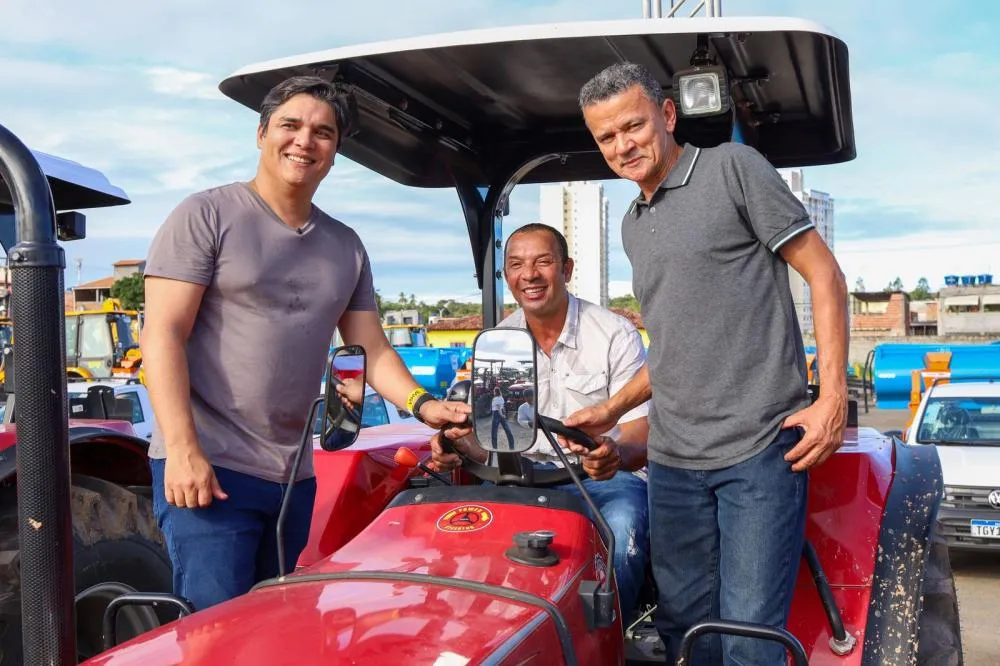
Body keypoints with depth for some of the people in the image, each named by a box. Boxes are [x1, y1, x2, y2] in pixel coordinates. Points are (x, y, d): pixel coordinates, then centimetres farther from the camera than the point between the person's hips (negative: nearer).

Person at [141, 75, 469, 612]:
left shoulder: (346, 246, 14)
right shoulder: (206, 216, -4)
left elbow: (371, 349, 13)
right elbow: (163, 334, -11)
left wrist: (422, 404, -7)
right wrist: (183, 449, -20)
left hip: (295, 477, 6)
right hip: (207, 468, -6)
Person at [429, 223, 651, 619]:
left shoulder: (616, 334, -5)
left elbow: (642, 435, -11)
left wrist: (616, 454, -36)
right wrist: (454, 447, -19)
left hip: (606, 479, -3)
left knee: (620, 529, -36)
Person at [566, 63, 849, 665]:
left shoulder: (733, 168, -1)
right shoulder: (633, 224, 19)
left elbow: (825, 275, -4)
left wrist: (833, 399, -13)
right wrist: (613, 409, 16)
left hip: (760, 450, -6)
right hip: (672, 459, 7)